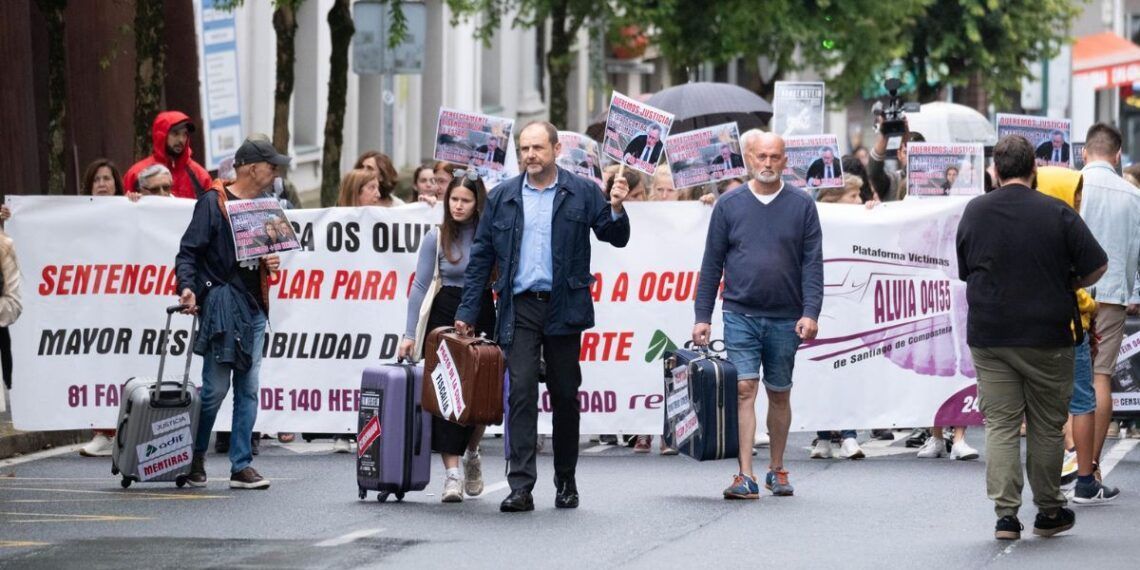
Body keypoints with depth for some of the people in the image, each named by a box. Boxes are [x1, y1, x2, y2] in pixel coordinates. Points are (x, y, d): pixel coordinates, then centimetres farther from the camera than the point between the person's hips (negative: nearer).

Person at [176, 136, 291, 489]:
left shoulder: (264, 205, 16)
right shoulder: (213, 202, -5)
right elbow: (188, 251, -9)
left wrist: (272, 264, 3)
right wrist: (187, 287, -24)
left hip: (254, 307, 7)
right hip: (221, 304, -7)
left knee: (248, 389, 4)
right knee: (215, 388, -5)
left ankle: (242, 466, 6)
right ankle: (194, 458, 12)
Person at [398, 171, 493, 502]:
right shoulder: (437, 238, 2)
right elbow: (421, 285, 0)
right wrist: (410, 334, -6)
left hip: (482, 317, 0)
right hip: (444, 318, 0)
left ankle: (472, 453, 29)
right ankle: (452, 474, -8)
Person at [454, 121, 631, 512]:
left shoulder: (582, 193, 4)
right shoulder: (503, 197, 8)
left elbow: (616, 238, 4)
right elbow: (481, 257, 10)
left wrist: (616, 209, -18)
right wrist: (467, 313, 5)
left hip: (563, 308, 0)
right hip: (520, 309, 0)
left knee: (565, 395, 8)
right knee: (521, 392, -10)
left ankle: (566, 481, 22)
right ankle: (521, 487, -13)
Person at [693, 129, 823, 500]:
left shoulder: (801, 205, 3)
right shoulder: (729, 205, 4)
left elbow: (812, 263, 0)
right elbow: (712, 264, 7)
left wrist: (810, 313, -10)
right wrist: (702, 317, 3)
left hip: (785, 319, 1)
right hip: (740, 315, -1)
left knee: (779, 395, 10)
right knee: (743, 389, -11)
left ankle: (777, 470, 24)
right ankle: (745, 477, -14)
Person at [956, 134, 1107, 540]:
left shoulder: (974, 213, 1)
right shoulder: (1057, 214, -9)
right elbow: (1096, 267, -6)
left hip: (988, 335, 2)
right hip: (1046, 335, -2)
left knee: (999, 424, 4)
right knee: (1047, 425, 10)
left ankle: (1006, 514, -5)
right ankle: (1049, 512, 19)